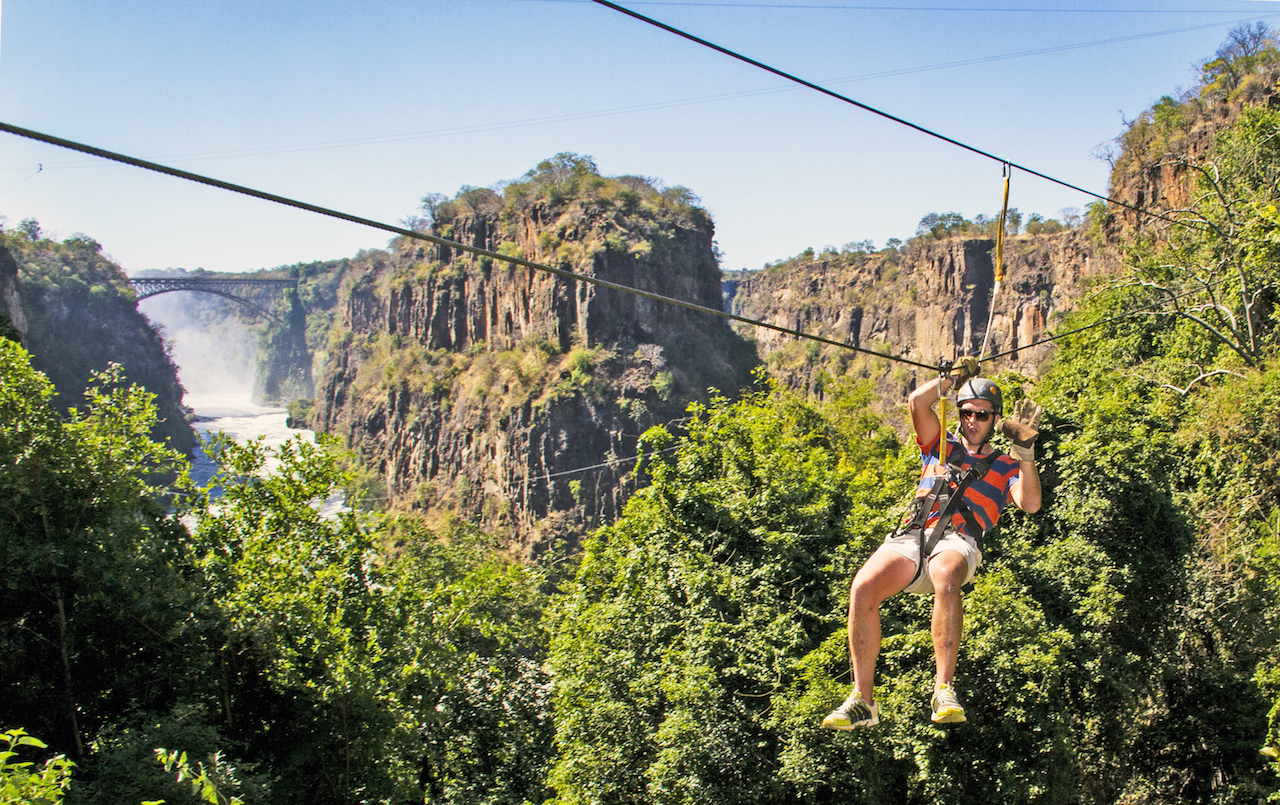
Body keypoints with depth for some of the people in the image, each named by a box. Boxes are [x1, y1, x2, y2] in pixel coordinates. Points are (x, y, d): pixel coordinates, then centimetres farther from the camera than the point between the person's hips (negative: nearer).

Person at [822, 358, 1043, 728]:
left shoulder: (1004, 466, 23)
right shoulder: (941, 447, 30)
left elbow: (1030, 505, 5)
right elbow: (917, 402, 17)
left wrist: (1026, 452, -3)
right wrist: (955, 377, 23)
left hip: (959, 540, -2)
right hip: (912, 534, 2)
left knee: (946, 577, -42)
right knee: (863, 587, -29)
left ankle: (944, 688, -37)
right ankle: (862, 700, -22)